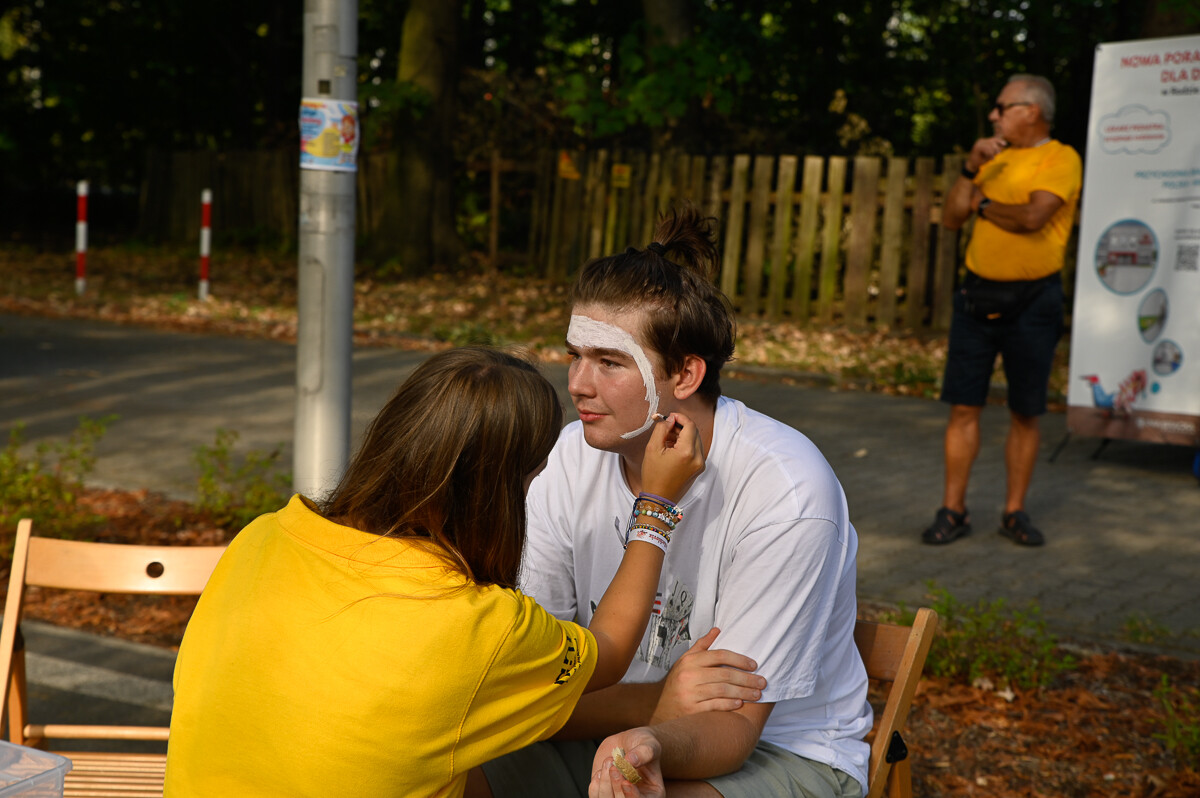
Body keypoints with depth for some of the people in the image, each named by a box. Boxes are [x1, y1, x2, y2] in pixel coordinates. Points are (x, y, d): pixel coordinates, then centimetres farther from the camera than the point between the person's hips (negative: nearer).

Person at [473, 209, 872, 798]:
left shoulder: (785, 491, -23)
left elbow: (731, 723, -21)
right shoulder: (570, 461, -10)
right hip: (614, 725, 5)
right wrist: (652, 701, -27)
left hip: (781, 749, -4)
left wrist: (651, 743, -43)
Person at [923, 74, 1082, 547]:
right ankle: (953, 511, 8)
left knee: (1025, 414, 5)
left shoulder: (1061, 159, -5)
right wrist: (971, 168, -3)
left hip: (1031, 300, -4)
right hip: (977, 295, 5)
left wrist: (983, 204, -4)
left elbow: (1032, 217, -21)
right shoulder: (995, 159, 15)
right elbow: (951, 218, 10)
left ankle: (1014, 513, 16)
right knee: (964, 406, 1)